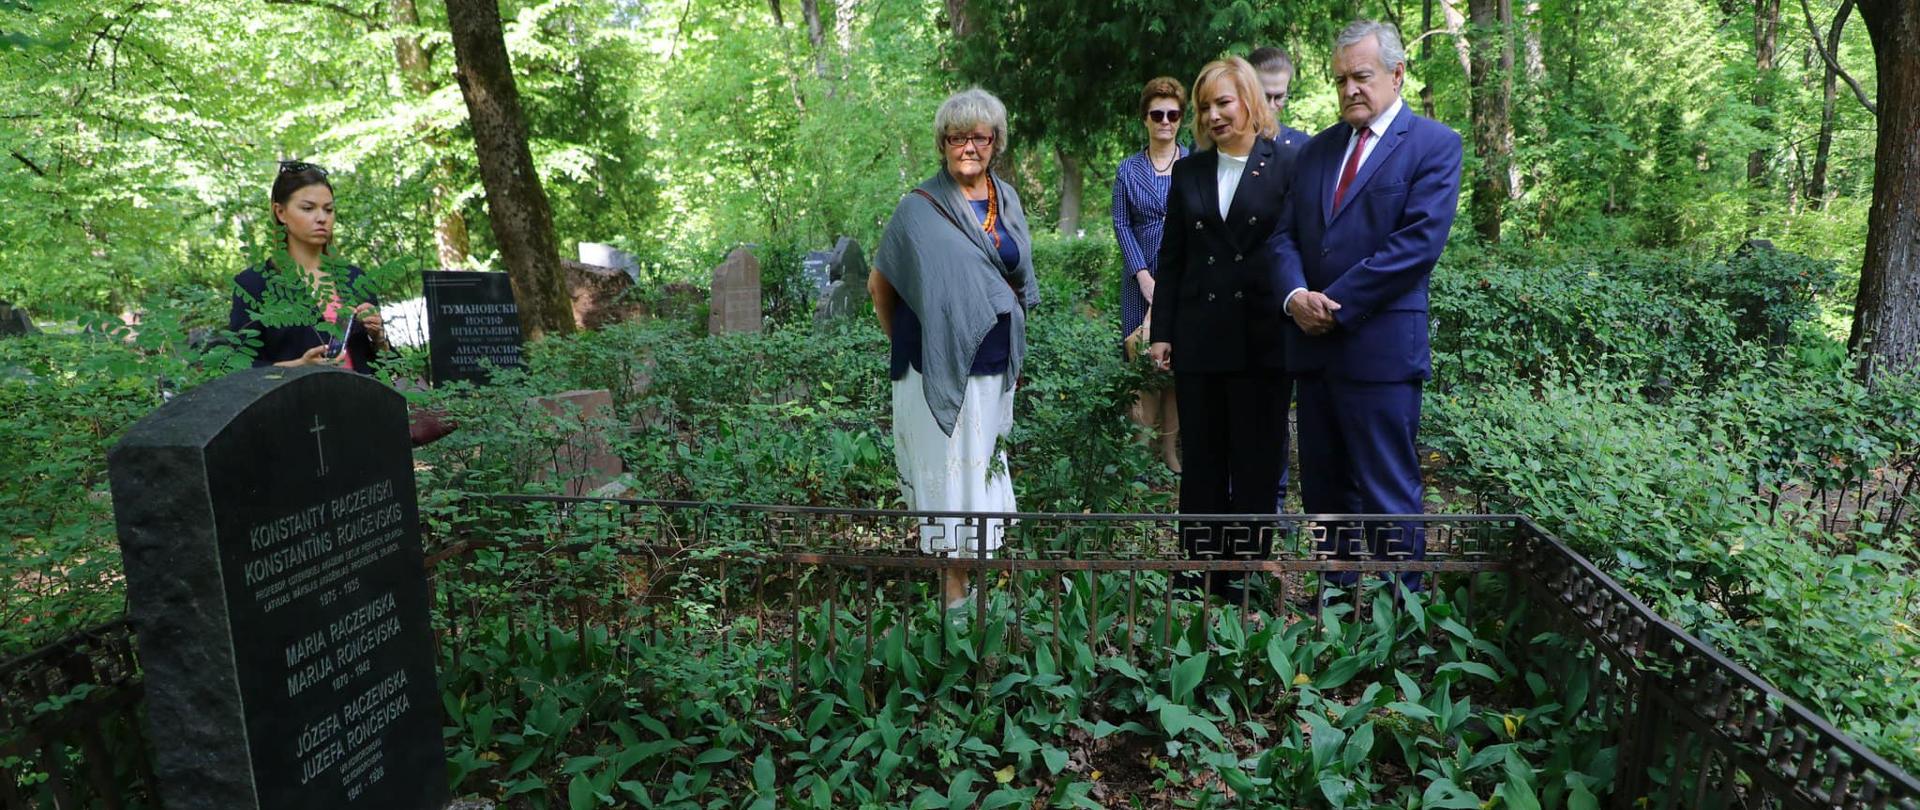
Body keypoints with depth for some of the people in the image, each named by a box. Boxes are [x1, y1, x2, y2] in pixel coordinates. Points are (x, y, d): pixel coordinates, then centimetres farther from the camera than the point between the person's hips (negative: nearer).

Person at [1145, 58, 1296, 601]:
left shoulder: (1284, 169, 0)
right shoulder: (1188, 172, 10)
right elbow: (1171, 258, 10)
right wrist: (1161, 332, 6)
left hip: (1262, 337, -3)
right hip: (1199, 336, 3)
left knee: (1255, 461, 5)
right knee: (1200, 460, 9)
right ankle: (1199, 568, 18)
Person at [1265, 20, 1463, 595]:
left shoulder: (1434, 144, -1)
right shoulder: (1317, 149, 16)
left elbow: (1419, 242, -13)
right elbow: (1285, 234, 11)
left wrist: (1336, 306, -15)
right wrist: (1296, 295, -10)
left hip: (1381, 347, -6)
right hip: (1314, 344, 6)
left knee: (1388, 497, -1)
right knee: (1323, 489, 13)